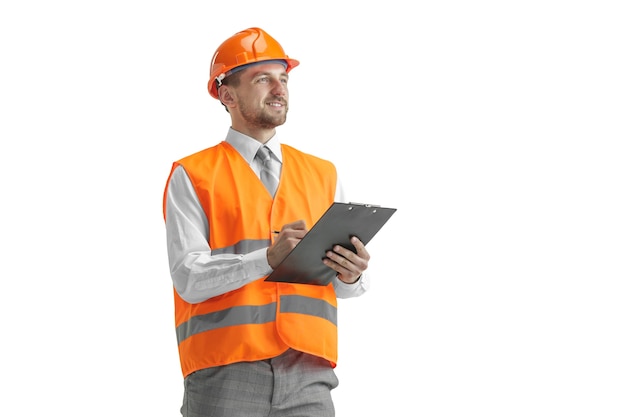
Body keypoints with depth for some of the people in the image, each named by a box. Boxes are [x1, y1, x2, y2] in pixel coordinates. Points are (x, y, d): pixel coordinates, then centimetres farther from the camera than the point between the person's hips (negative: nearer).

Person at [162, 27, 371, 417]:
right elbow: (189, 278, -8)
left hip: (308, 373, 3)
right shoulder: (192, 177, 4)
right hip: (226, 373, -3)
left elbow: (348, 279, 12)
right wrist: (268, 258, -21)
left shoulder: (323, 175, 16)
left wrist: (352, 274, -11)